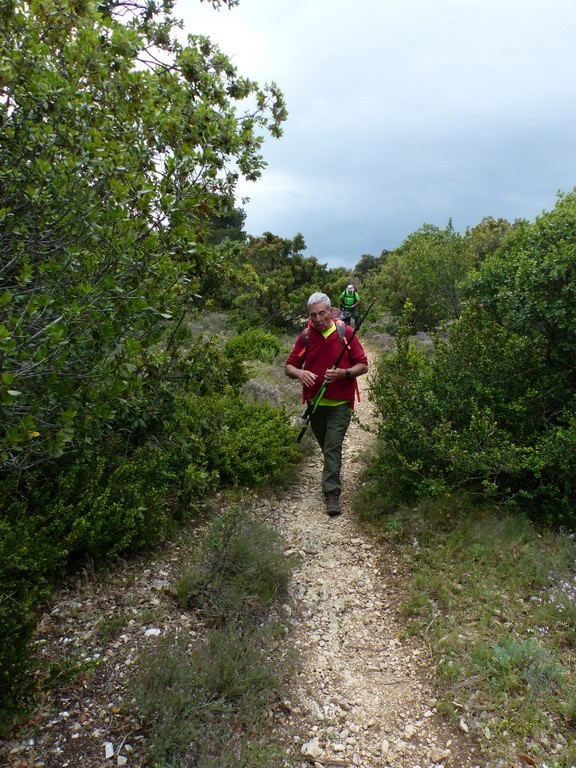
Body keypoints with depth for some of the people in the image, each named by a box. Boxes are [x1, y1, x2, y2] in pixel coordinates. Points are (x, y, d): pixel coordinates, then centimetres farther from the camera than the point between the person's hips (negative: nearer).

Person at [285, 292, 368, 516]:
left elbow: (363, 365, -4)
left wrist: (344, 373, -23)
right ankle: (332, 473, 46)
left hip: (340, 403, -3)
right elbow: (289, 367, -1)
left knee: (333, 446, -9)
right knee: (326, 445, 19)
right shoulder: (305, 336, -2)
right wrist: (300, 373, -24)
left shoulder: (346, 333, -8)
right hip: (315, 402, 4)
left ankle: (332, 493, -3)